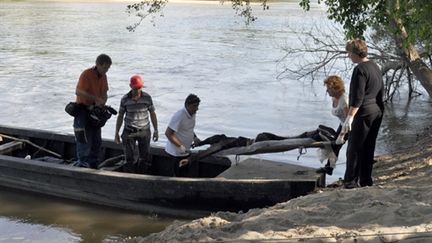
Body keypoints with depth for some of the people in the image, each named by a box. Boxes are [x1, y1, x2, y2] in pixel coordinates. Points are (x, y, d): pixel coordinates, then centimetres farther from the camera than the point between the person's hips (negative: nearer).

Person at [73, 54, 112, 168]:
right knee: (85, 138, -7)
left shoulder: (103, 76, 5)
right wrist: (96, 99, -28)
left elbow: (104, 93, 9)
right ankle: (82, 164, 4)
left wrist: (102, 102, -13)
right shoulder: (86, 74, -18)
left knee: (96, 140, 11)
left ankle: (93, 165, 22)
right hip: (83, 110, -7)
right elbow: (78, 92, -26)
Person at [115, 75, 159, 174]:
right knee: (130, 158, 2)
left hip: (144, 131, 1)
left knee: (145, 157, 3)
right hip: (129, 131, 0)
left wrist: (156, 130, 1)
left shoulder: (147, 97, -5)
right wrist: (116, 133, 3)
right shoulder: (125, 99, -6)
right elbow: (120, 116, 2)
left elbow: (152, 114, 2)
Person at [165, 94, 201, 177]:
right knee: (178, 175, -3)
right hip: (176, 152, -9)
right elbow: (168, 133, -25)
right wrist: (180, 146, -28)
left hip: (185, 151, 9)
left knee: (185, 173, 16)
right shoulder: (179, 116, -25)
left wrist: (195, 137, 2)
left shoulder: (193, 114, 4)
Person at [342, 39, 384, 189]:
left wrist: (349, 117, -24)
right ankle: (366, 180, 18)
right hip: (378, 111, 9)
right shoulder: (375, 67, 13)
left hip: (364, 113, -9)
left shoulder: (360, 70, -16)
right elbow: (381, 91, 19)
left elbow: (357, 97, -22)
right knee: (369, 148, 13)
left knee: (354, 148, -4)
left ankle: (350, 182, -2)